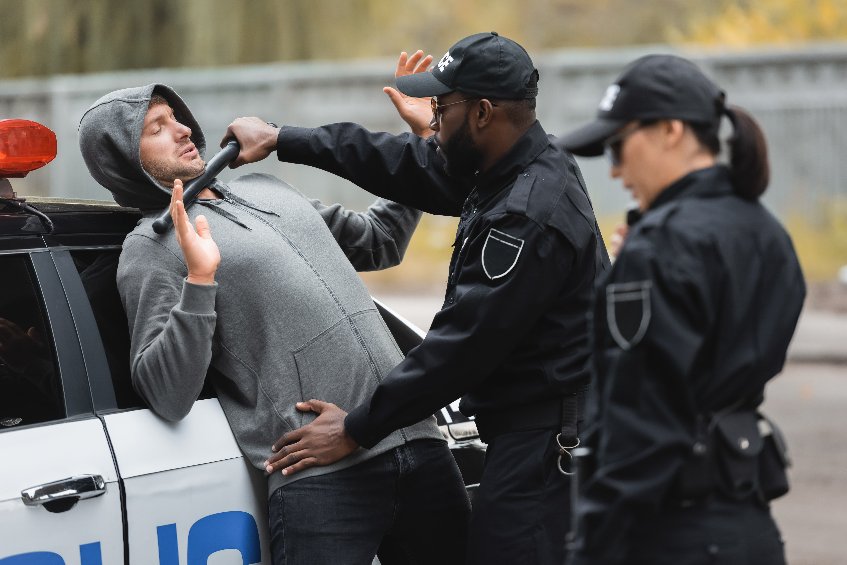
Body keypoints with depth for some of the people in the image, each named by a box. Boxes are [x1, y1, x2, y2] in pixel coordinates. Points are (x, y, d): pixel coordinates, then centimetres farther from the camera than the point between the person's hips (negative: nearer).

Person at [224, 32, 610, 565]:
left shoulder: (531, 215, -23)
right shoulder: (507, 171, 8)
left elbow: (463, 344, -22)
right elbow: (410, 166, 21)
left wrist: (357, 429, -14)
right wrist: (282, 140, 22)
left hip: (545, 441, -10)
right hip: (529, 427, 10)